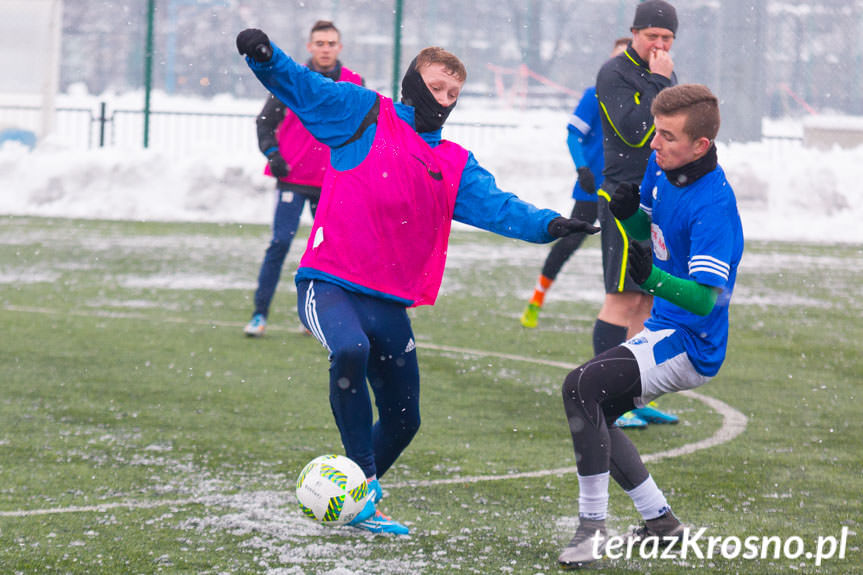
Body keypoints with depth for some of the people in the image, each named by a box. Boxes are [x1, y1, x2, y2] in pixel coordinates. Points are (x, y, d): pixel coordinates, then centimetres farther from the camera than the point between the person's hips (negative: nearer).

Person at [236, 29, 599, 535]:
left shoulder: (456, 165, 13)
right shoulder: (365, 116, 2)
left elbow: (496, 206, -1)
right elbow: (300, 86, -6)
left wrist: (547, 225, -21)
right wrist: (266, 56, -27)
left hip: (389, 302, 6)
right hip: (329, 283, -6)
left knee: (403, 420, 10)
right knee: (350, 351, -36)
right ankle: (365, 487, -25)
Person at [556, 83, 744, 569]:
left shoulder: (713, 205, -26)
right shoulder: (660, 167, 0)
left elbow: (707, 298, -31)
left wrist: (653, 279, -49)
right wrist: (628, 212, -7)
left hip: (690, 345, -10)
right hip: (663, 330, 10)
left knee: (581, 386, -26)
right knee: (590, 411, 19)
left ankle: (593, 528, -24)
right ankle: (661, 522, 26)